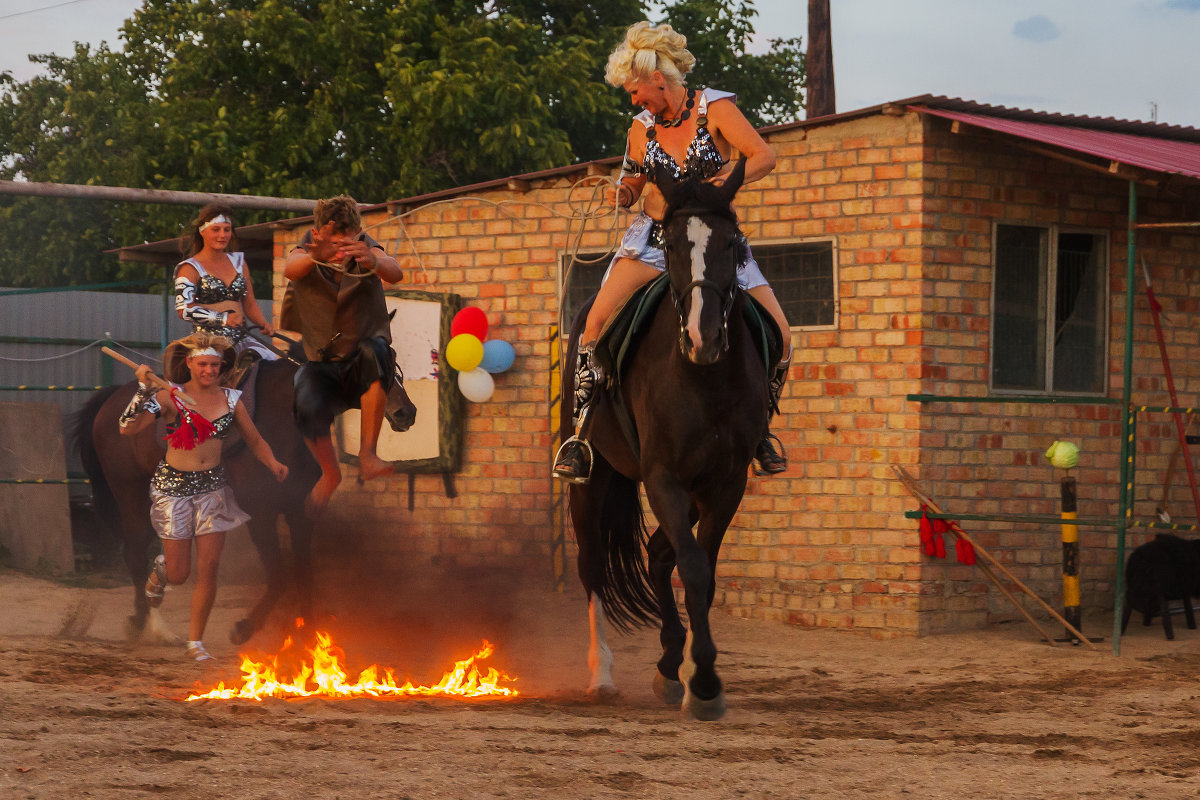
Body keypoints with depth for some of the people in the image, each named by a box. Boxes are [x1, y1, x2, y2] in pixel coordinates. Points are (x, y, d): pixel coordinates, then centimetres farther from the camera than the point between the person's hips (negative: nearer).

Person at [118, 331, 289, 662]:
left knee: (208, 570, -3)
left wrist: (273, 464, -8)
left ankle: (195, 642, 11)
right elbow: (127, 427, -16)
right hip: (173, 486, -3)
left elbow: (255, 440, 11)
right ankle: (161, 570, 41)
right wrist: (143, 388, -25)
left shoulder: (230, 399, 2)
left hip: (212, 486, 3)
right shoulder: (170, 397, -9)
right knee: (179, 574, 2)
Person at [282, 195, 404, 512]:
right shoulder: (308, 251, -7)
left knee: (373, 351, -36)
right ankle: (330, 474, 1)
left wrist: (371, 262, -55)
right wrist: (314, 257, -56)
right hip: (324, 365, 1)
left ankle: (368, 454, -31)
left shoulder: (366, 249, -8)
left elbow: (395, 273, -30)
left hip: (364, 369, -1)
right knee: (308, 407, -30)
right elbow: (290, 269, -32)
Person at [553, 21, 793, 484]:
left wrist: (729, 179, -34)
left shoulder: (714, 108, -7)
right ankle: (581, 431, -12)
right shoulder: (642, 127, 4)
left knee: (778, 334, -12)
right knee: (597, 322, -21)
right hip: (654, 238, 1)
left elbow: (765, 156, -16)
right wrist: (623, 194, -10)